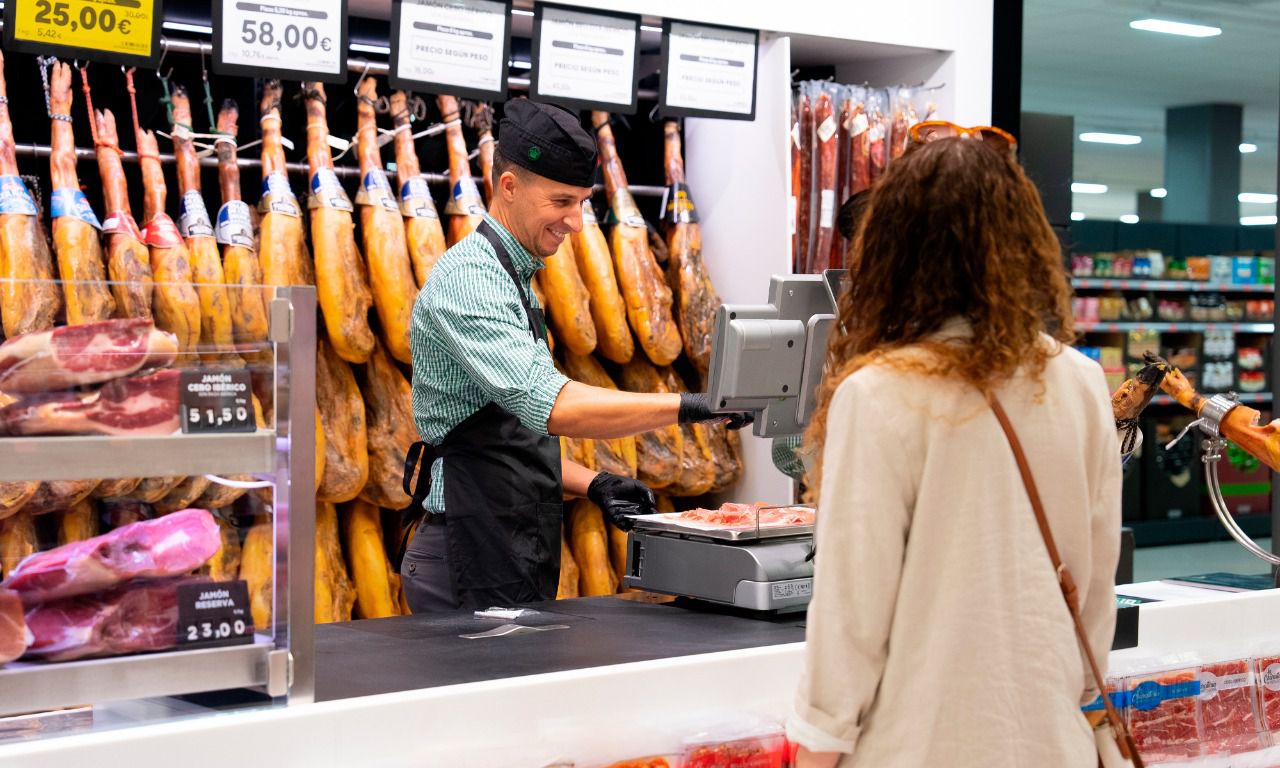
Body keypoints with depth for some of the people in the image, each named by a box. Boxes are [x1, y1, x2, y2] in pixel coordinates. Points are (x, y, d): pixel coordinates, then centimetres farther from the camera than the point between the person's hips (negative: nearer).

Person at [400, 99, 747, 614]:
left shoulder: (514, 279, 17)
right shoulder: (469, 278, -15)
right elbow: (549, 405, -28)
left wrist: (591, 484, 7)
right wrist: (685, 407, -29)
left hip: (518, 560, 9)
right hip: (475, 568, -9)